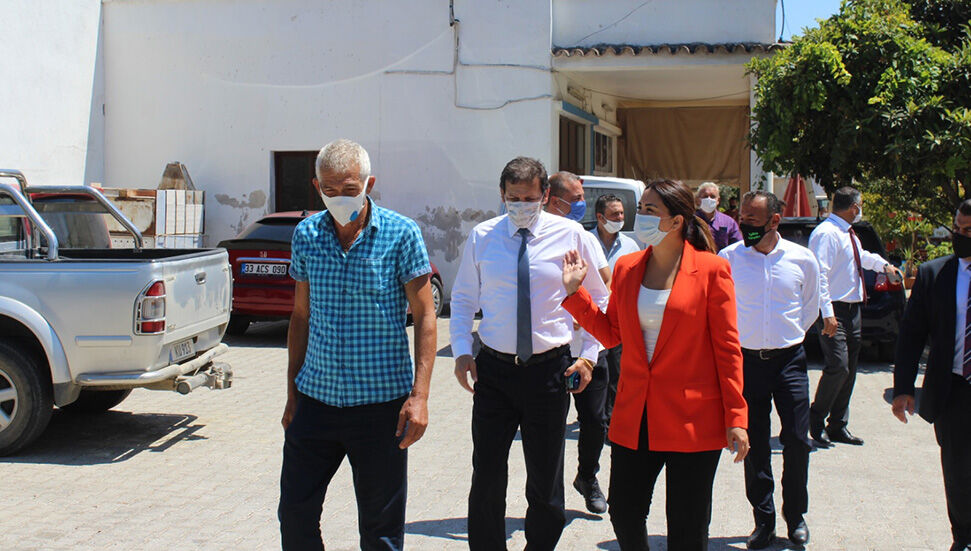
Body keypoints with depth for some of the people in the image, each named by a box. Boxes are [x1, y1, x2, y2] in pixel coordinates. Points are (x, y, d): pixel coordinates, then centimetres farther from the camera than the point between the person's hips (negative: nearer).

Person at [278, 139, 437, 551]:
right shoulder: (306, 234, 5)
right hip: (315, 397, 4)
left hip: (380, 403, -3)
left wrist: (419, 395, -15)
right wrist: (292, 393, 12)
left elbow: (424, 316, -6)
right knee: (295, 515, 7)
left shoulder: (401, 234, -6)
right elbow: (301, 316, 13)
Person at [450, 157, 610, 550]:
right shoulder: (482, 237, 2)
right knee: (487, 477, 3)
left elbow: (599, 299, 7)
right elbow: (462, 299, 12)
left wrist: (589, 354, -2)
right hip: (493, 370, 1)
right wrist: (462, 351, -1)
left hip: (550, 370, -1)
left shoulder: (570, 235, -2)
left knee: (545, 479, 10)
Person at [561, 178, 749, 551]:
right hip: (634, 415, 4)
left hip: (693, 418, -4)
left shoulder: (711, 269, -7)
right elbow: (611, 334, 13)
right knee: (623, 512, 9)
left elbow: (727, 348, -6)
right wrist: (575, 292, 5)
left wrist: (735, 418, -9)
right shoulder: (626, 268, 7)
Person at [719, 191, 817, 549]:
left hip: (789, 360, 0)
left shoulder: (803, 260, -2)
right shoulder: (727, 258, -4)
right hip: (746, 360, 0)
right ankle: (763, 521, 18)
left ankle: (796, 516, 21)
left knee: (797, 441, 0)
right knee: (754, 446, 4)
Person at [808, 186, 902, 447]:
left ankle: (838, 426, 19)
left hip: (852, 309, 10)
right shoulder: (826, 233, -16)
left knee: (849, 370, 11)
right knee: (838, 367, -17)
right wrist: (827, 313, -29)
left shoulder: (849, 234, 15)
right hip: (835, 311, -10)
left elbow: (862, 257, 38)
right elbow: (820, 275, -23)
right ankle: (816, 421, -1)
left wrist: (884, 264, 53)